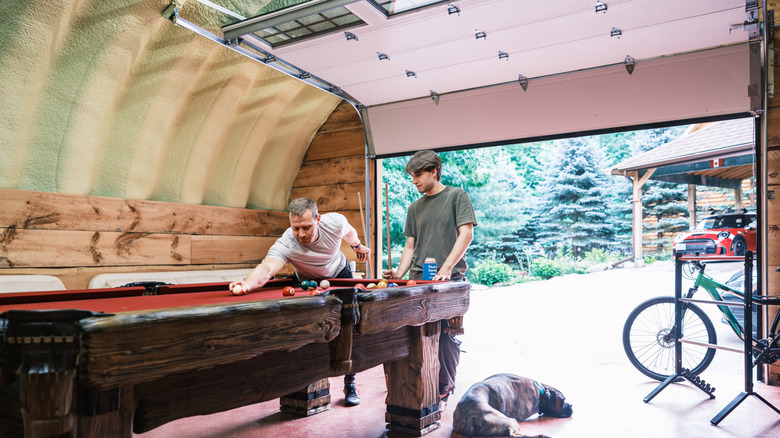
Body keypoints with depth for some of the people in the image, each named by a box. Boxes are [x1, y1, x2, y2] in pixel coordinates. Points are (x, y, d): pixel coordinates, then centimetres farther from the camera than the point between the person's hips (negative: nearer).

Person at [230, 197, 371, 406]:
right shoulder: (286, 244, -39)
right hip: (307, 282, -1)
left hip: (339, 274, 1)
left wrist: (358, 246, 14)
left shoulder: (335, 222, -31)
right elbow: (267, 267, -58)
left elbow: (349, 231, -6)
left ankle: (350, 386, 7)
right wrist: (248, 283, -79)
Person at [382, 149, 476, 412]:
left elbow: (466, 234, -7)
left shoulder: (456, 196, 3)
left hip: (449, 281, -5)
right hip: (418, 280, 5)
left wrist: (446, 267, -16)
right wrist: (400, 272, 1)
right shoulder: (415, 208, 17)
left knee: (446, 336, -6)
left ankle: (443, 392, 7)